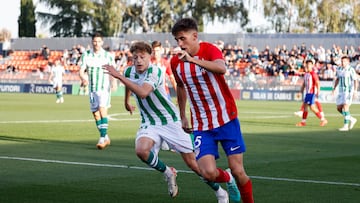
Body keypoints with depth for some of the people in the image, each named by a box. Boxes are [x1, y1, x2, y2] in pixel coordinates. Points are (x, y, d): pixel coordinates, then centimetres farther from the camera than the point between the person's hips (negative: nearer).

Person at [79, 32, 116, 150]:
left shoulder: (108, 56, -2)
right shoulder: (86, 55, 3)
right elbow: (82, 71, -3)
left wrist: (113, 83, -22)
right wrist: (84, 78, -25)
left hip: (104, 88, -4)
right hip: (92, 89, 4)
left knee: (102, 110, -20)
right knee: (95, 114, 8)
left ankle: (102, 138, -21)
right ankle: (106, 138, 23)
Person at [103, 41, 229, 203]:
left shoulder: (155, 71, -21)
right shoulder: (128, 72, -1)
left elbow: (143, 93, -39)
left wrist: (119, 76, -39)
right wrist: (127, 102, 41)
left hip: (170, 121, -4)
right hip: (149, 123, 4)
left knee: (192, 163, -2)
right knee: (141, 150, -29)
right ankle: (168, 173, 0)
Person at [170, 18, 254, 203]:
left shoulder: (209, 50, -13)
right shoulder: (175, 62, 2)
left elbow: (221, 68, -36)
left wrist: (193, 60, -47)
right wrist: (182, 116, 25)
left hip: (226, 119, -3)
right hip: (201, 125, 3)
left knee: (238, 171, -5)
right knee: (208, 173, -13)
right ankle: (228, 179, 22)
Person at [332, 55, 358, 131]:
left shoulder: (351, 70, -11)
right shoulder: (339, 69, 7)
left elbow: (355, 80, -9)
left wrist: (355, 91, -16)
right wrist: (334, 89, 12)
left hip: (349, 91, -7)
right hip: (341, 91, 7)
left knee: (345, 107, -15)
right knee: (339, 108, 5)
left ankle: (346, 126, -10)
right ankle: (352, 119, 23)